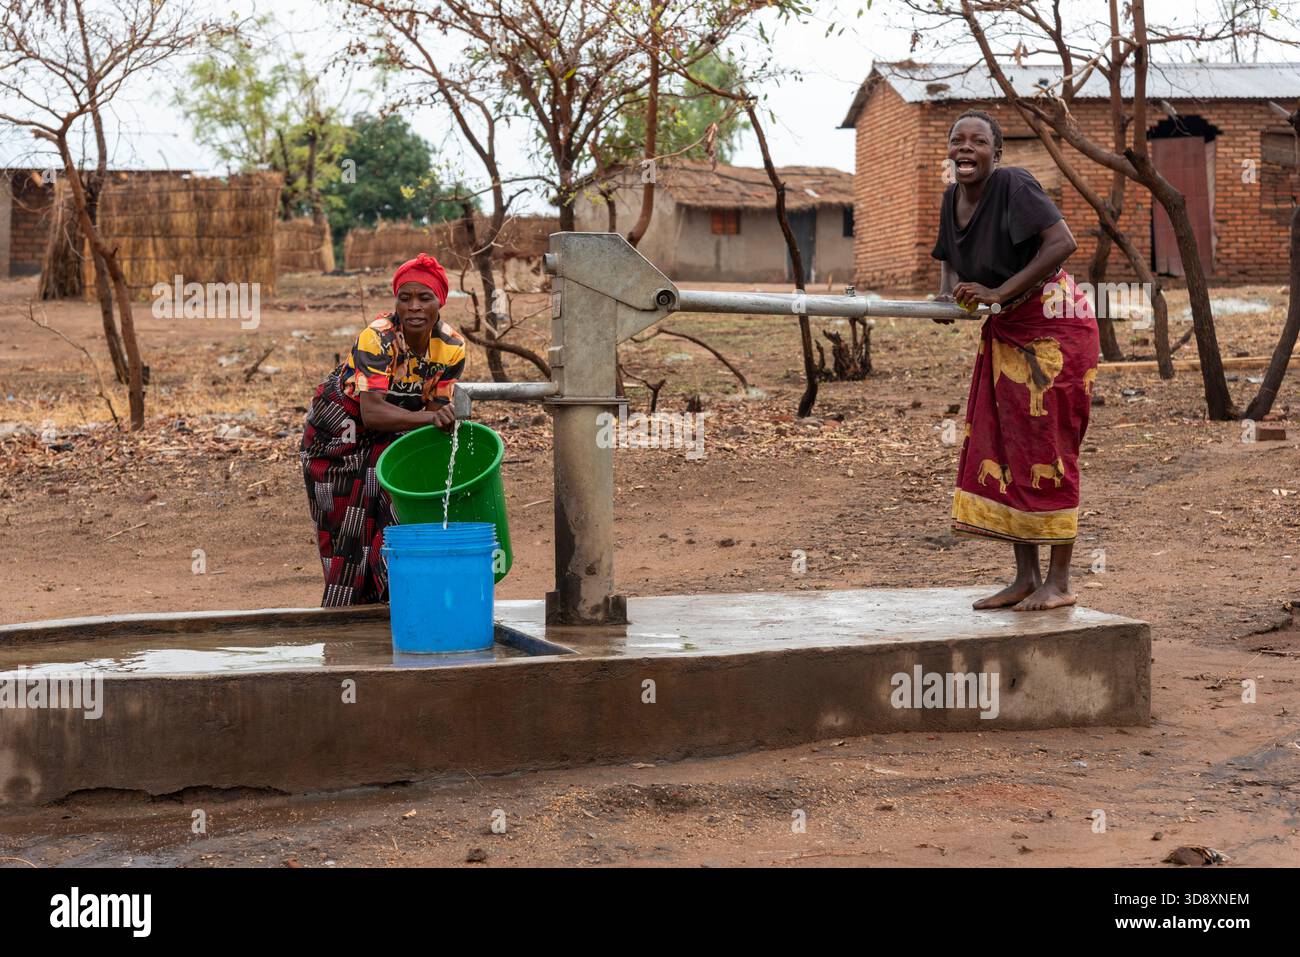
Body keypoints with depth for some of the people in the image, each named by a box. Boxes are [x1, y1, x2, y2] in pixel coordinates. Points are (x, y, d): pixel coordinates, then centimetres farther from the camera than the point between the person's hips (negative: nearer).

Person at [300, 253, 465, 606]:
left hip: (392, 435, 5)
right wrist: (426, 417, -55)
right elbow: (371, 412, -42)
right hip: (339, 430, -4)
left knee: (397, 516, -6)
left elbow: (437, 410, -9)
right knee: (347, 529, 0)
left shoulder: (451, 347, -15)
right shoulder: (377, 339, -32)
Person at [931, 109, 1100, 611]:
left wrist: (999, 293, -29)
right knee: (1000, 448, 6)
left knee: (1046, 450, -7)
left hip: (1054, 328, -8)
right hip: (1003, 332, 8)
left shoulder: (1013, 185, -18)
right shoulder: (953, 198, 6)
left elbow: (1063, 241, -29)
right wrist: (948, 296, -2)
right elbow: (949, 261, 21)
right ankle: (1025, 577, 13)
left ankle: (1059, 582, 0)